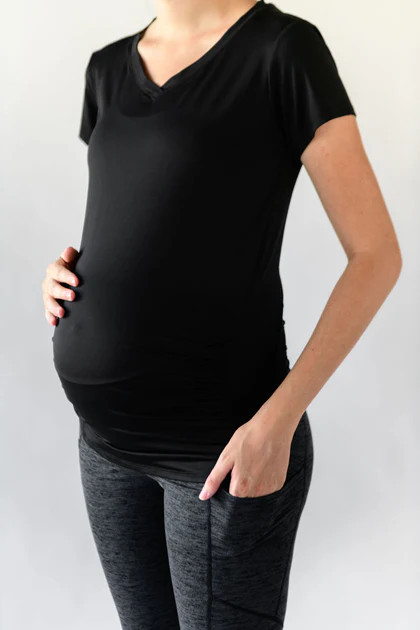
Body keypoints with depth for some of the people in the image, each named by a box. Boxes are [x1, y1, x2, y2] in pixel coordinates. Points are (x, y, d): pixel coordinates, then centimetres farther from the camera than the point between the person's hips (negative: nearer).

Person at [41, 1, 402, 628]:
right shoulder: (109, 68, 10)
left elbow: (377, 255, -10)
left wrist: (276, 423, -17)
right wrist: (68, 274, 1)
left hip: (223, 446, -6)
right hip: (108, 438, 6)